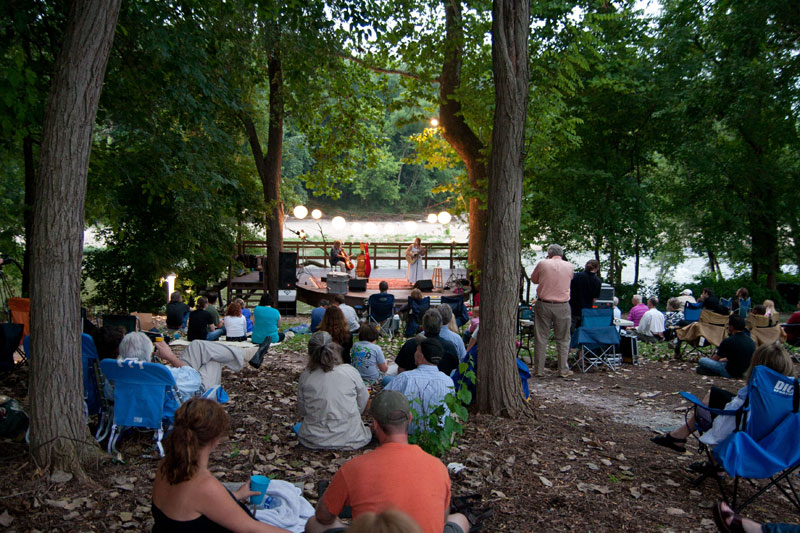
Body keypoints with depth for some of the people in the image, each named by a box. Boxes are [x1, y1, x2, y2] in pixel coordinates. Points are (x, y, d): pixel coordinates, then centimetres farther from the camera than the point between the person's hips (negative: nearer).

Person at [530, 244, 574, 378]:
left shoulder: (542, 264, -3)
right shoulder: (570, 266, 1)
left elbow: (534, 279, 11)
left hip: (543, 305, -1)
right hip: (562, 306, 1)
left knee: (540, 338, 5)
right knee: (563, 339, 10)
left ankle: (539, 370, 7)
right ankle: (563, 370, 12)